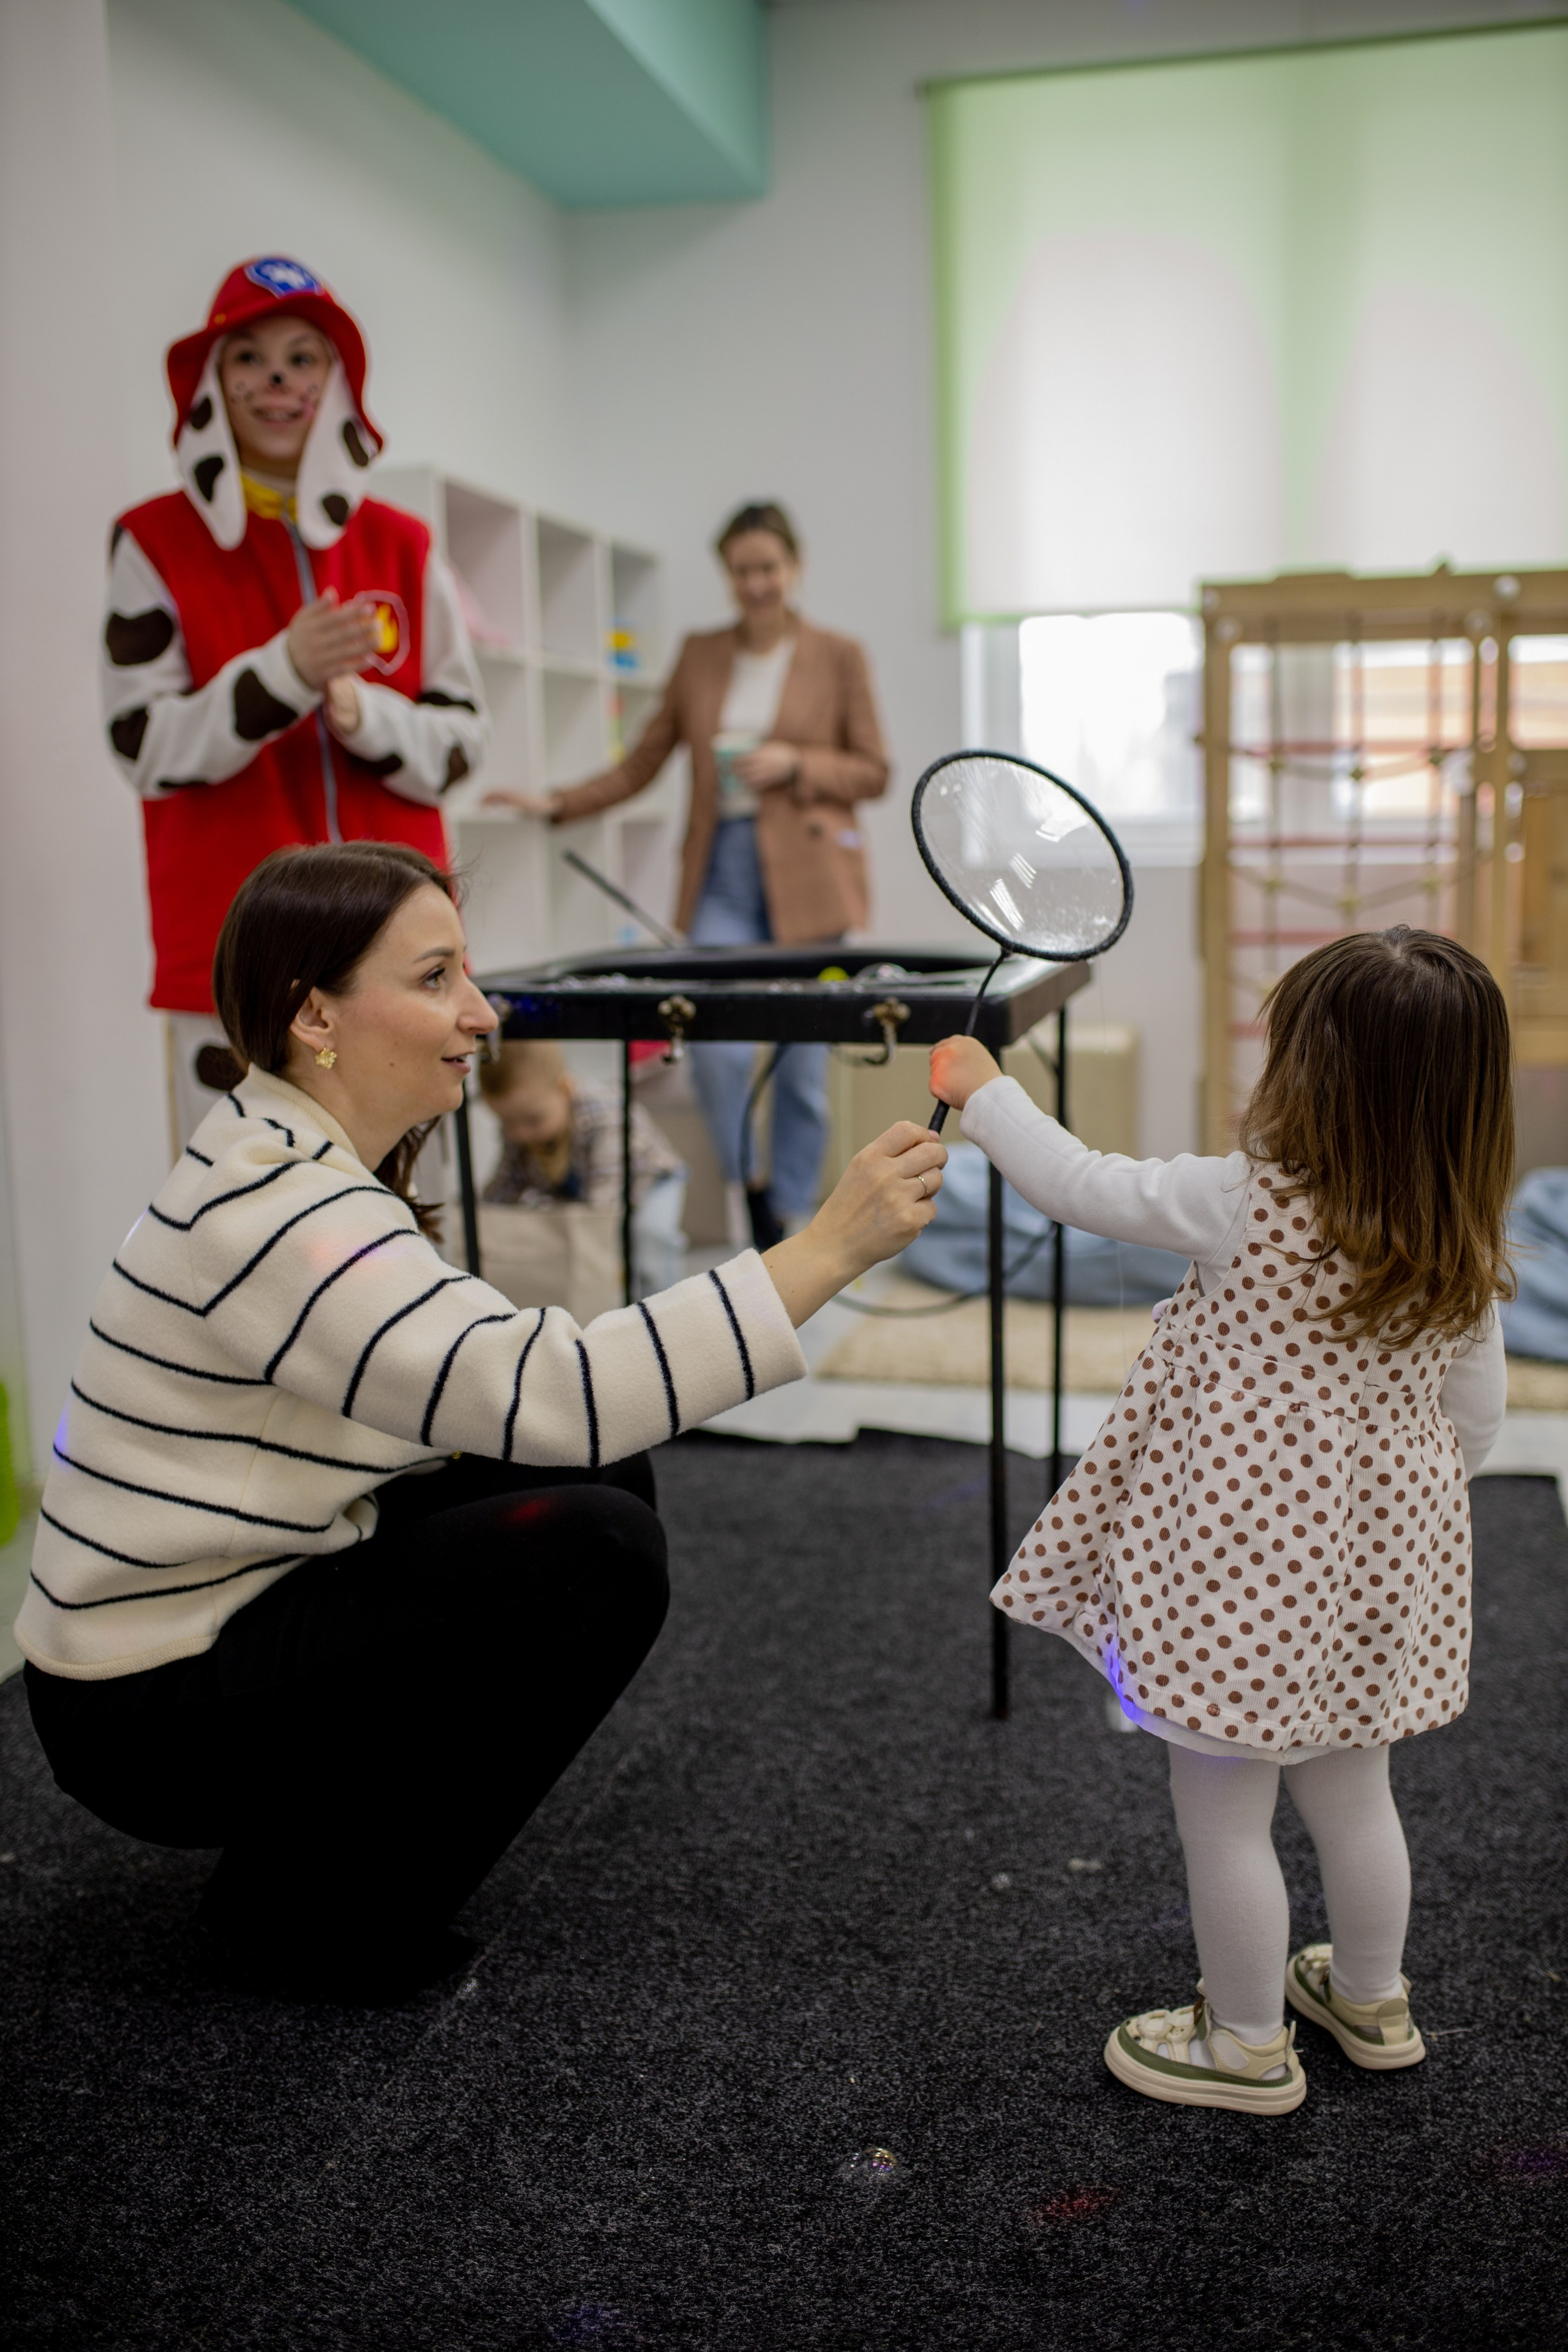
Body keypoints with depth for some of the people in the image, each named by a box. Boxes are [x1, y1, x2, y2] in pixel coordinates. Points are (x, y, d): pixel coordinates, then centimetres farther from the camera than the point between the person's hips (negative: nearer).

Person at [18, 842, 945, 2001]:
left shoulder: (300, 1156, 4)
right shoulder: (270, 1209, -27)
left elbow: (480, 1386, 12)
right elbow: (544, 1389, -37)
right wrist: (827, 1248, -35)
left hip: (251, 1596, 9)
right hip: (157, 1711, -9)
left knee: (601, 1471, 4)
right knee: (598, 1552, -20)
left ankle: (333, 1829, 14)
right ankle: (314, 1912, -4)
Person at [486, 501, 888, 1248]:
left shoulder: (838, 657, 5)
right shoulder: (700, 656, 13)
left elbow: (873, 772, 4)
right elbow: (642, 763, 14)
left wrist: (794, 764, -11)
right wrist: (556, 805, 3)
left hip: (805, 877, -2)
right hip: (721, 873, 2)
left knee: (802, 1060, 1)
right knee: (715, 1043, -12)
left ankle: (792, 1215, 16)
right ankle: (742, 1183, 14)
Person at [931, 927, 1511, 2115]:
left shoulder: (1246, 1205, -22)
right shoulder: (1466, 1252, -6)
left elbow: (1080, 1184, -11)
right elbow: (1474, 1418, 3)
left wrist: (985, 1091, 5)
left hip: (1244, 1562, -6)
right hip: (1374, 1563, 7)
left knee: (1222, 1807, 11)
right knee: (1351, 1792, 25)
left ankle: (1248, 2045, 27)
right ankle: (1371, 2001, 44)